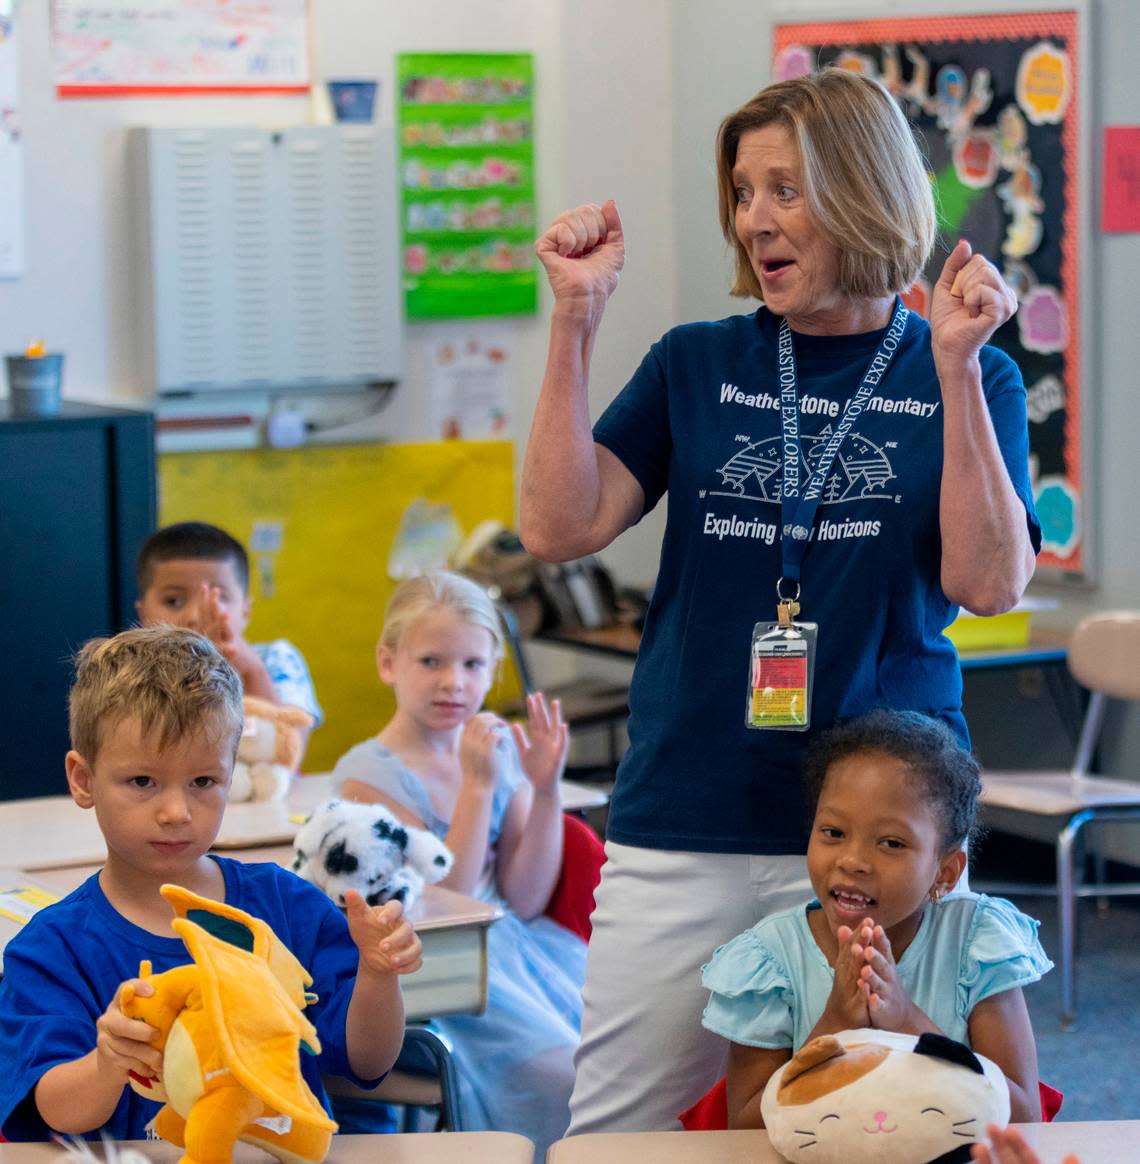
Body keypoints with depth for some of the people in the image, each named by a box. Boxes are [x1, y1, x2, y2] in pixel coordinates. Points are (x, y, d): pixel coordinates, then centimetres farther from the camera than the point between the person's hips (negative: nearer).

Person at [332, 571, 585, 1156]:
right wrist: (479, 785, -22)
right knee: (562, 1076, -22)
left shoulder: (499, 747, 6)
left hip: (514, 943, 6)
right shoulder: (370, 773, -11)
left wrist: (546, 787, -8)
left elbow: (525, 900, 3)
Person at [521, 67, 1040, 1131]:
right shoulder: (697, 365, 9)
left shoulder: (965, 378, 3)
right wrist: (574, 322, -9)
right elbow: (559, 529, -2)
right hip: (684, 828, 2)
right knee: (619, 1129, 4)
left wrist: (955, 367, -17)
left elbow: (989, 584, -10)